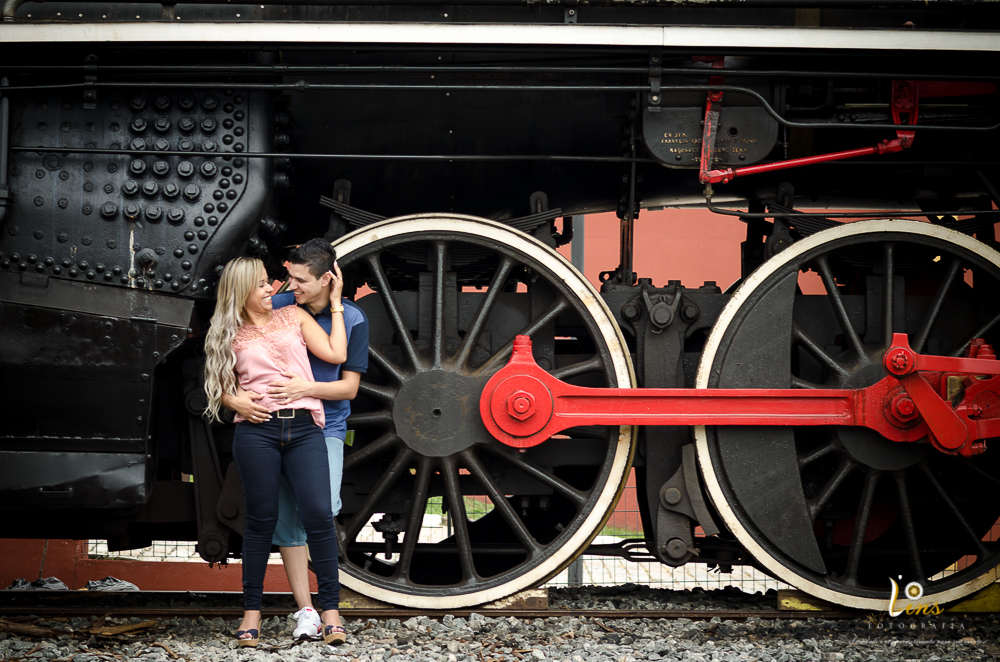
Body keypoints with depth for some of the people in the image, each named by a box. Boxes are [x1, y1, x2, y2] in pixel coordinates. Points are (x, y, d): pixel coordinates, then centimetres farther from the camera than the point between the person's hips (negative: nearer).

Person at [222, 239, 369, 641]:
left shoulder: (351, 319, -3)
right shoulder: (276, 308, -1)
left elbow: (349, 386, -4)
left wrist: (304, 389, -21)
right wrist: (232, 398, -17)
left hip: (325, 426, -2)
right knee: (286, 518, 0)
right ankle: (305, 611, 8)